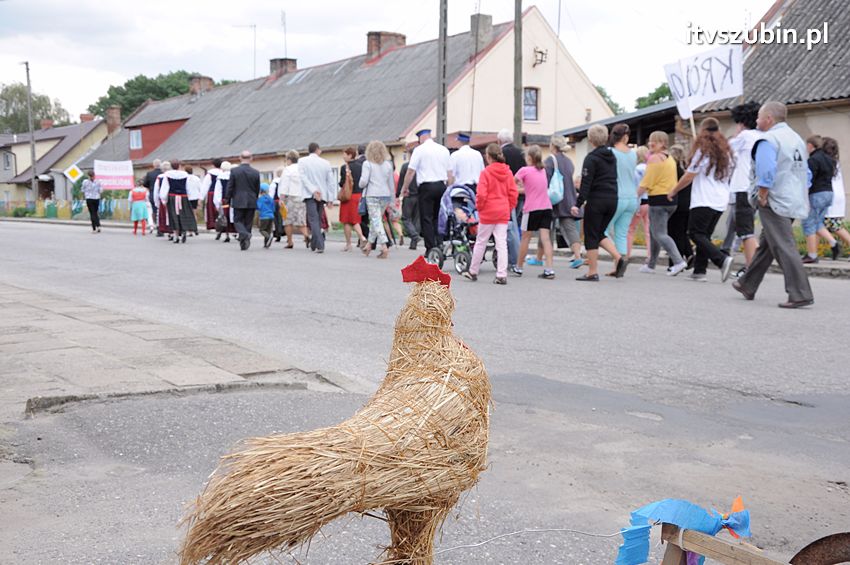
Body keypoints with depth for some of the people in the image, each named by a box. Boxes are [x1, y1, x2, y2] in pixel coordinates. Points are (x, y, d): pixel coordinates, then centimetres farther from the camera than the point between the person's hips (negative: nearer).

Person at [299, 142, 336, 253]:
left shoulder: (302, 161, 1)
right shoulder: (326, 163, 6)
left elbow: (304, 178, -11)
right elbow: (331, 181, 4)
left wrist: (313, 190, -16)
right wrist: (330, 198, 5)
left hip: (309, 195, -3)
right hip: (322, 195, 3)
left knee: (313, 220, -8)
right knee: (318, 220, 14)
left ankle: (320, 245, -22)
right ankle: (313, 245, 20)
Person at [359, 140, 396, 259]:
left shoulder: (367, 164, -5)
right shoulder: (388, 165, 9)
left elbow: (364, 181, -13)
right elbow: (391, 183, 12)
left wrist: (361, 185, 11)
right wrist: (392, 200, 19)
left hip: (372, 195, -5)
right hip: (385, 195, 5)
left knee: (376, 221, -6)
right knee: (375, 220, 17)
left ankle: (384, 247, -19)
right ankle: (369, 245, 26)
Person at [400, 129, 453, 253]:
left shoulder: (419, 150, -4)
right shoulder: (444, 150, 11)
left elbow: (411, 171, -6)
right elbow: (450, 173, 12)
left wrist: (405, 187, 4)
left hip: (426, 186, -5)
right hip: (441, 186, 5)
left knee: (426, 218, 0)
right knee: (438, 217, 14)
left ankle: (431, 248, -4)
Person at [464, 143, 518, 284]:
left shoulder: (485, 172, -12)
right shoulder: (507, 172, 2)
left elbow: (481, 194, -16)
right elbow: (514, 193, 2)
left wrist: (479, 207, 0)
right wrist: (509, 207, 13)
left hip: (488, 212, -4)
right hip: (503, 212, 4)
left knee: (481, 242, 9)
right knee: (502, 243, 3)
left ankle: (473, 272, 21)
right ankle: (502, 275, -3)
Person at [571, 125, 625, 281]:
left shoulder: (591, 158, -10)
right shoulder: (612, 157, 12)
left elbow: (586, 184, -15)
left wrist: (578, 204, -15)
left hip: (596, 200, -7)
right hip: (612, 199, 7)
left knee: (591, 236, 2)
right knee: (599, 233, 18)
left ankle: (592, 272, 2)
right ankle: (618, 258, -1)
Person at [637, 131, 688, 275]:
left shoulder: (654, 158, -11)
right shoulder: (670, 158, 17)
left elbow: (646, 182, -15)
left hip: (658, 199, -9)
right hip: (671, 198, 9)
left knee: (659, 234, -9)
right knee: (654, 232, 18)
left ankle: (678, 261, -23)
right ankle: (651, 265, 23)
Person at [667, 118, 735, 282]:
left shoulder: (703, 150, -7)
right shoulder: (725, 151, 14)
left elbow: (689, 176, -7)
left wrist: (673, 191, 5)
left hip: (704, 200, -7)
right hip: (721, 201, 7)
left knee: (696, 233, -6)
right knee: (705, 235, 12)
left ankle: (722, 260, -23)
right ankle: (699, 271, 7)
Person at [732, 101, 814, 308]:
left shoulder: (768, 140, -12)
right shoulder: (796, 138, 17)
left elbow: (766, 172, -24)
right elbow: (806, 172, 20)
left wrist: (762, 197, -15)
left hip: (776, 203, -9)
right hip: (795, 202, 9)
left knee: (784, 248, -10)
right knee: (766, 244, 18)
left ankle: (800, 295, -14)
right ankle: (748, 285, 29)